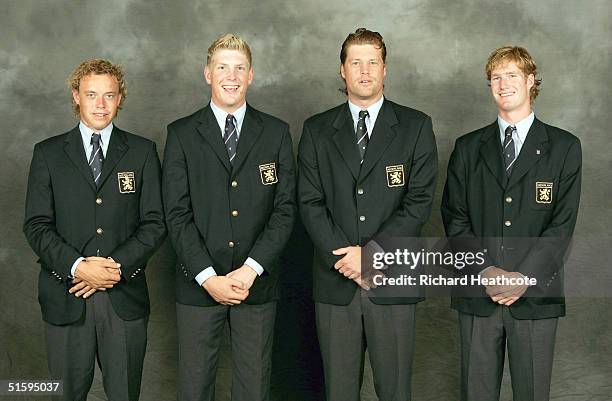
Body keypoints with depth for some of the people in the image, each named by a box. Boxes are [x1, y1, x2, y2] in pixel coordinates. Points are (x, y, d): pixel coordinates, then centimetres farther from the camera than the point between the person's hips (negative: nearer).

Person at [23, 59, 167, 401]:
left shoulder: (143, 152, 5)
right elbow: (37, 225, -1)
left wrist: (118, 267, -13)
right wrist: (77, 266, -16)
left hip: (125, 298, 0)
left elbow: (155, 223, 0)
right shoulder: (48, 154, 5)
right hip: (66, 298, 0)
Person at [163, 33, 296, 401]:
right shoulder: (182, 134, 2)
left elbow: (285, 208, -1)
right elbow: (177, 213, -4)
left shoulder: (276, 133, 5)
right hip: (198, 284, -1)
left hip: (257, 283, 1)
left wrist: (251, 268, -12)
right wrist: (208, 276, -12)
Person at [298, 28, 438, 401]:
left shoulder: (416, 126, 3)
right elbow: (310, 202, 1)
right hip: (335, 283, 1)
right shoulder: (317, 130, 8)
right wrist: (347, 260, -11)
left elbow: (420, 201, -5)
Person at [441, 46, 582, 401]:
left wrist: (524, 277, -14)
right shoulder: (468, 147, 9)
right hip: (477, 292, 2)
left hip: (536, 294, -1)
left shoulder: (564, 147, 3)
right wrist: (485, 272, -10)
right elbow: (455, 218, 3)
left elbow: (563, 223, -4)